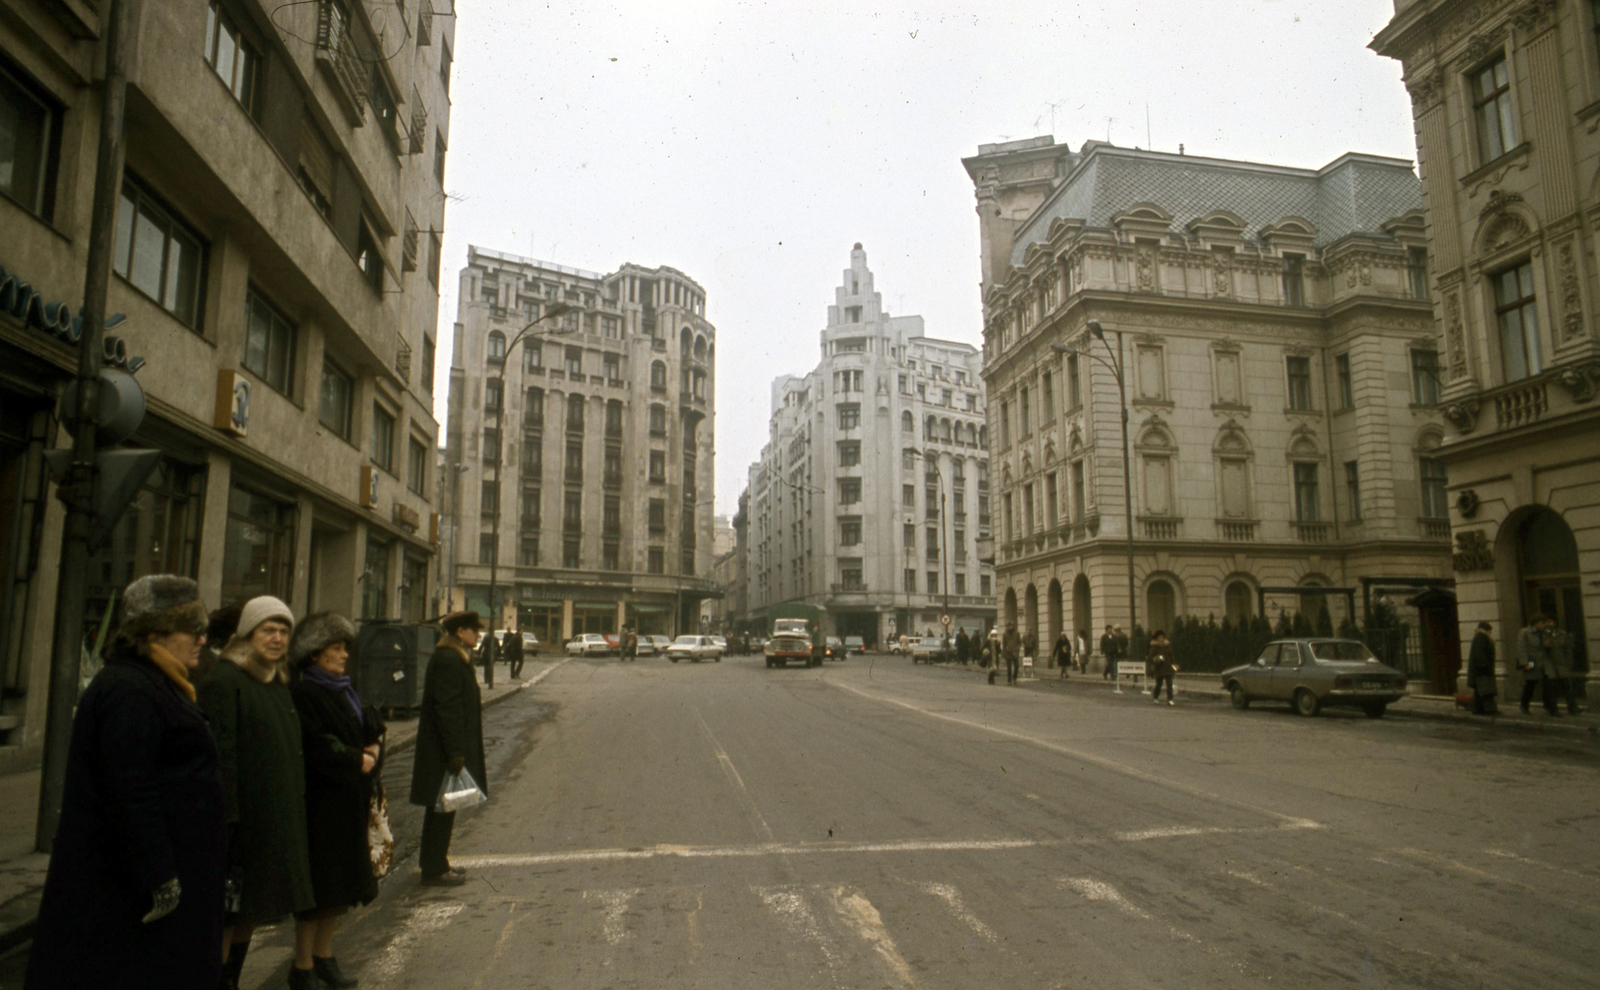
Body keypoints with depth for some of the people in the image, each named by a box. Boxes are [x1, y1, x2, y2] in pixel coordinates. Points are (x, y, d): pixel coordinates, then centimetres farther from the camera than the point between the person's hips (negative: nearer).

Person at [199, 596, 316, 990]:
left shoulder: (280, 684, 13)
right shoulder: (223, 682, -13)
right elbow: (219, 755, -19)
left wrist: (294, 807, 16)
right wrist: (225, 817, -23)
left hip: (278, 820, 8)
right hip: (242, 820, -8)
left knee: (250, 912, 18)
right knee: (228, 913, 2)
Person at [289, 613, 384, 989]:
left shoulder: (343, 691, 13)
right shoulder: (304, 695, -14)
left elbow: (371, 728, 16)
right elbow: (314, 748, -20)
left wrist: (372, 749, -4)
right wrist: (357, 761, -12)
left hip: (349, 801, 8)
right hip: (320, 800, -8)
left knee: (341, 885, 14)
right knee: (317, 886, 0)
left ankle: (324, 954, 27)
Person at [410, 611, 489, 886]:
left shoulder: (454, 657, 13)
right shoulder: (449, 661, -20)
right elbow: (448, 708, -24)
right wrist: (456, 752, -23)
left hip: (439, 749, 10)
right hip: (444, 749, -10)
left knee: (441, 808, 17)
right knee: (444, 808, -1)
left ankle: (435, 863, 28)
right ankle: (435, 870, 9)